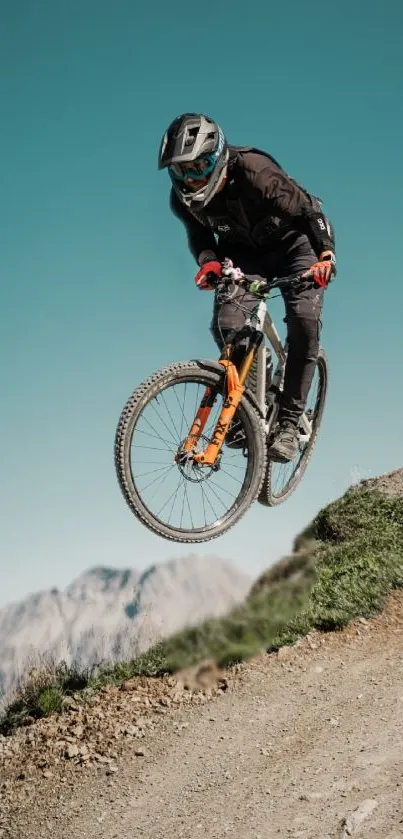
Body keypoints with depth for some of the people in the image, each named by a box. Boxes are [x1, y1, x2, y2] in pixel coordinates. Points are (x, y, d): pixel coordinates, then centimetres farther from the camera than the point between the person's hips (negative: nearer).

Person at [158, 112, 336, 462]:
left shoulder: (254, 173, -35)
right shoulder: (183, 197, -20)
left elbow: (310, 212, -30)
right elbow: (199, 234, -3)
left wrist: (326, 255, -46)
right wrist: (208, 261, -25)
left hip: (292, 246, -4)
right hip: (244, 253, 4)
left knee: (304, 323, -22)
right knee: (227, 325, -19)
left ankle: (289, 423, -16)